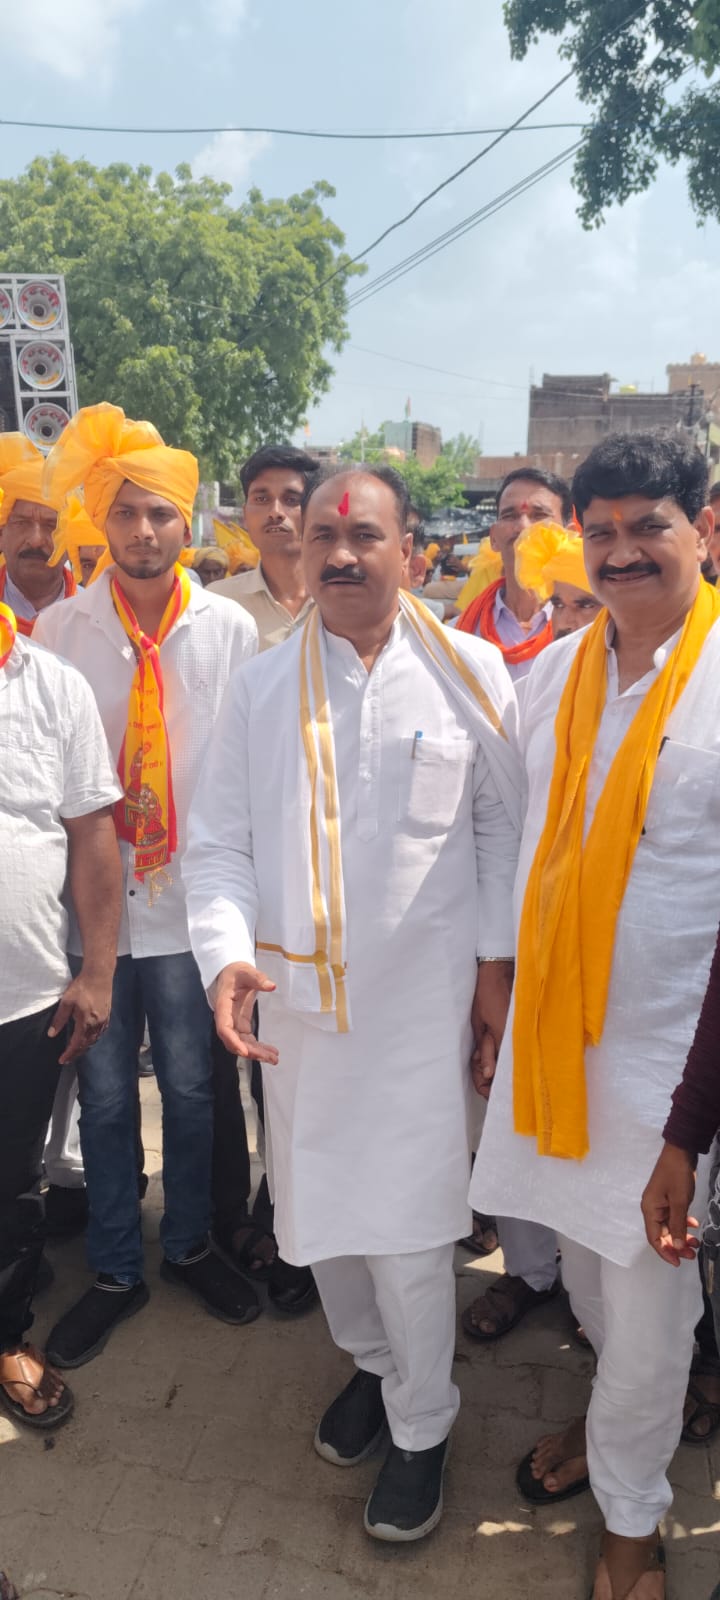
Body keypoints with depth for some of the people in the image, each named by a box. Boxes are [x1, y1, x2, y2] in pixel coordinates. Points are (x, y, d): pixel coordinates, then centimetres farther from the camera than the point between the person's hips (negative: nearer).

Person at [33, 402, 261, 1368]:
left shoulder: (231, 630, -2)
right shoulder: (59, 630, -1)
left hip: (189, 897, 0)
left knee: (192, 1089, 14)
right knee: (105, 1094, 12)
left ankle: (189, 1245, 37)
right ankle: (116, 1271, 32)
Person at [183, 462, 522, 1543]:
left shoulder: (469, 673, -3)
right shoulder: (259, 690, 2)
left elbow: (503, 821, 3)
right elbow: (220, 844, 1)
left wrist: (497, 956, 0)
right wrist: (227, 955, -14)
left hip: (423, 1001, -3)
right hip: (295, 999, 3)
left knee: (408, 1229, 3)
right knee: (318, 1203, 17)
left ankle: (422, 1426, 31)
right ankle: (368, 1359, 47)